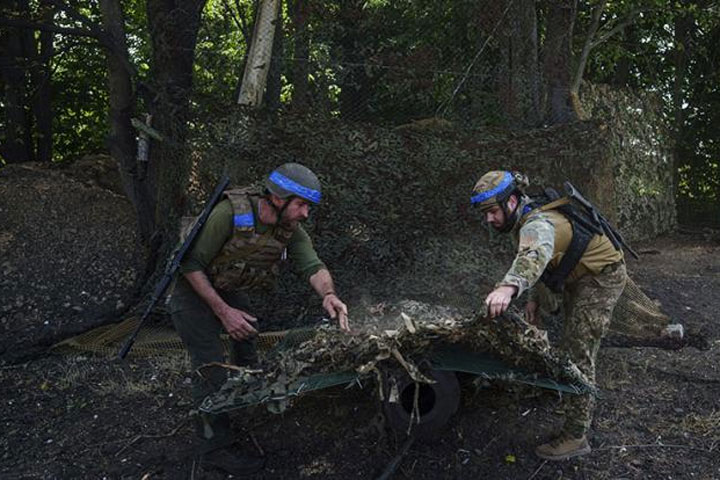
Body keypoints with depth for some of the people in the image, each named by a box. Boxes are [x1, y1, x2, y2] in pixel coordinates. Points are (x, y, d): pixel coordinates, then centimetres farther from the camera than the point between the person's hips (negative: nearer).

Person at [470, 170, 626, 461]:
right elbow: (535, 262, 10)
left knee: (578, 353, -13)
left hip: (602, 276, -11)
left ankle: (576, 436, -6)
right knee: (573, 342, 24)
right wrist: (533, 298, 0)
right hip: (579, 278, 11)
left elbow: (536, 255, -59)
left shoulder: (537, 224, -36)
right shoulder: (522, 221, -2)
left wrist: (509, 287, -77)